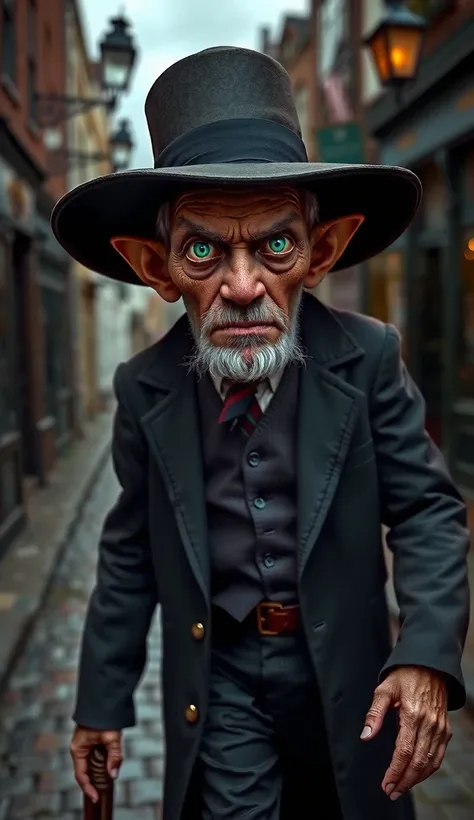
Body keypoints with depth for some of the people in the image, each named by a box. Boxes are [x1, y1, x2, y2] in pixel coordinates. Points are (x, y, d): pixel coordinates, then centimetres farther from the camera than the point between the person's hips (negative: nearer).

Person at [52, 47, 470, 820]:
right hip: (219, 674, 0)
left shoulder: (368, 358, -14)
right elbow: (130, 553, -1)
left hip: (345, 665, 1)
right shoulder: (144, 388, -9)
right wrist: (103, 699, 5)